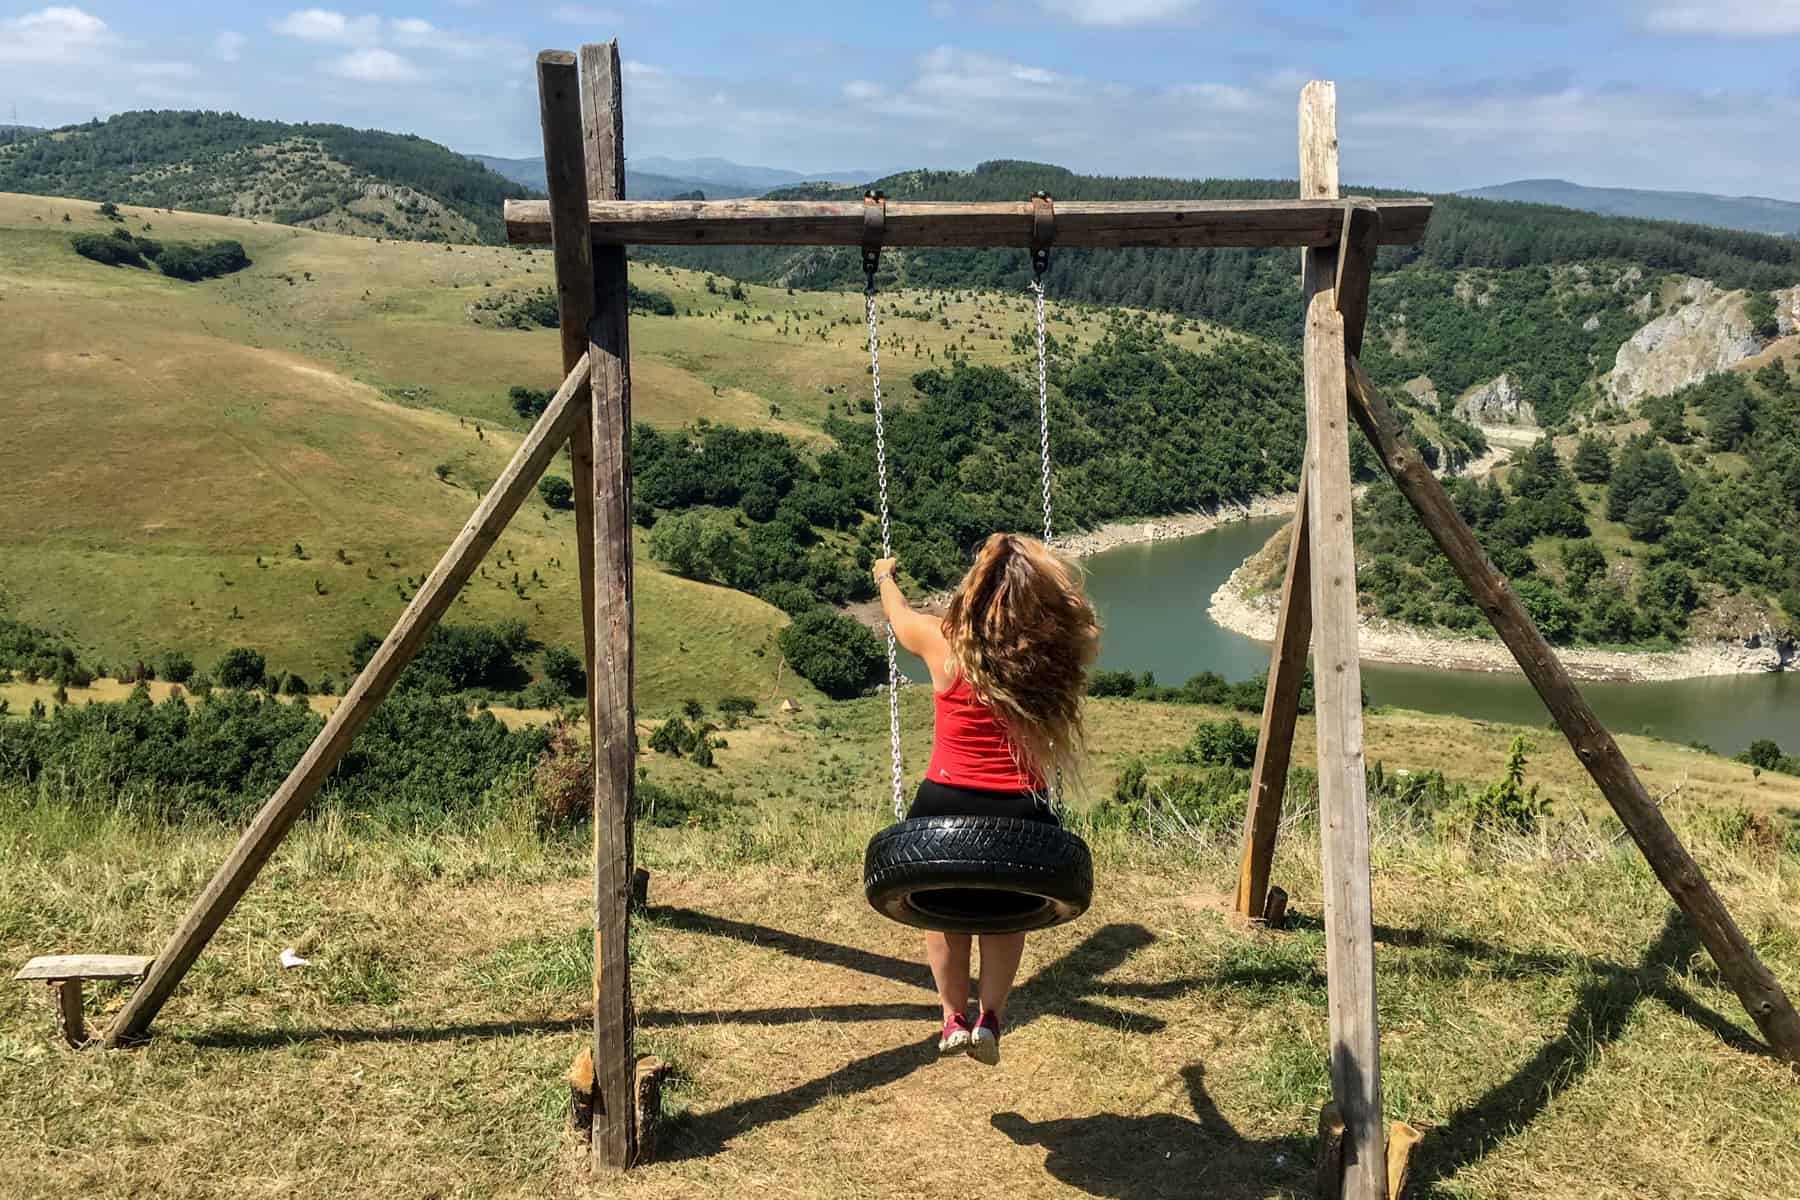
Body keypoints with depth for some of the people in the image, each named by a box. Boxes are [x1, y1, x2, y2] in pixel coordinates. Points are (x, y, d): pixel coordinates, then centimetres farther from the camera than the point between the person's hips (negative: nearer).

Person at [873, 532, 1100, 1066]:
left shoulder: (944, 641, -7)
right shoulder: (1049, 651, -5)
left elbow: (899, 613, 16)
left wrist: (885, 578, 37)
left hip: (946, 806, -1)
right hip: (1019, 813, 1)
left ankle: (954, 1018, 27)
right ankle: (990, 1018, 14)